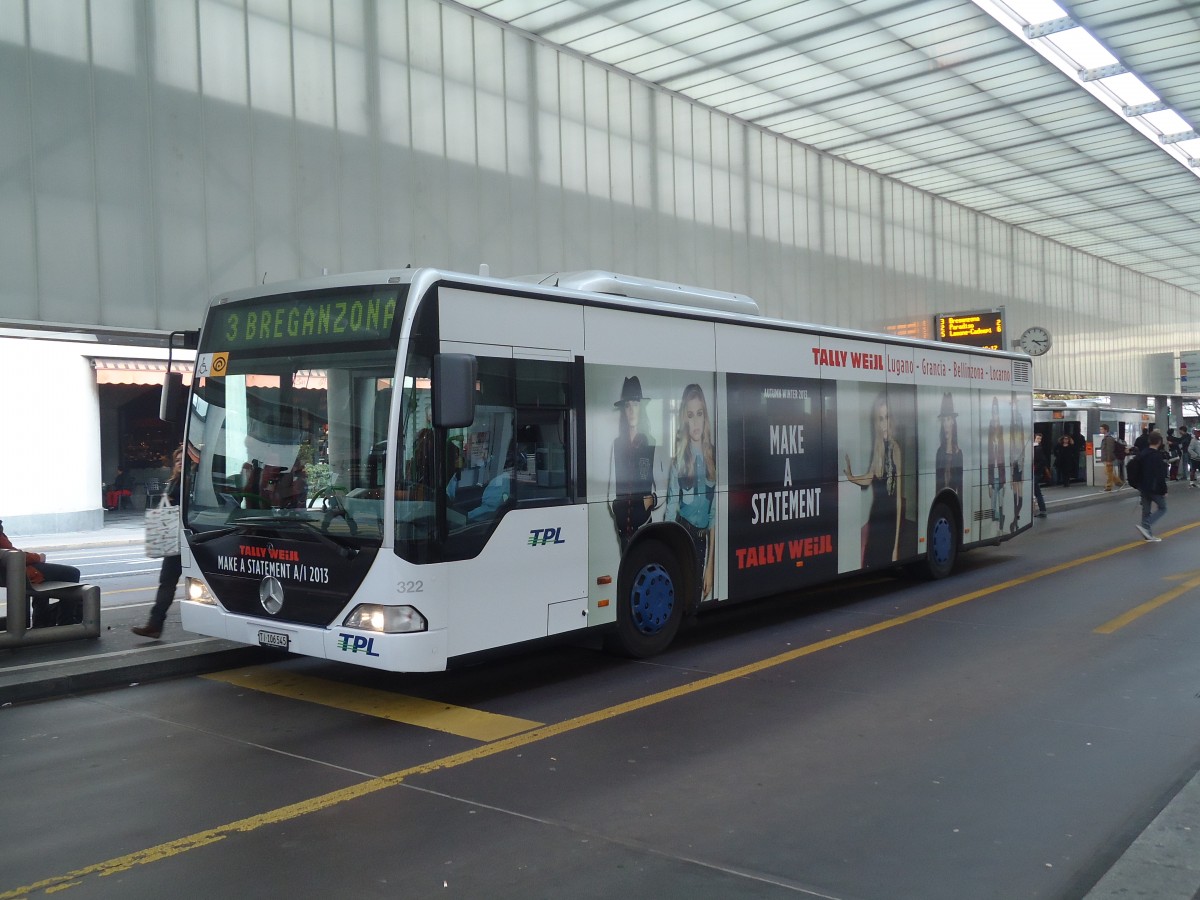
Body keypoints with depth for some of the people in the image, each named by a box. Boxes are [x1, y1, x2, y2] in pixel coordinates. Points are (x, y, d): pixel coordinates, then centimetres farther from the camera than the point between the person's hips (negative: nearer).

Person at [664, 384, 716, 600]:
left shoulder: (712, 455, 4)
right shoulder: (679, 457, -4)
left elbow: (714, 513, 6)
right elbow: (671, 506, -8)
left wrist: (710, 565, 4)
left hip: (704, 538, 4)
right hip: (682, 534, -3)